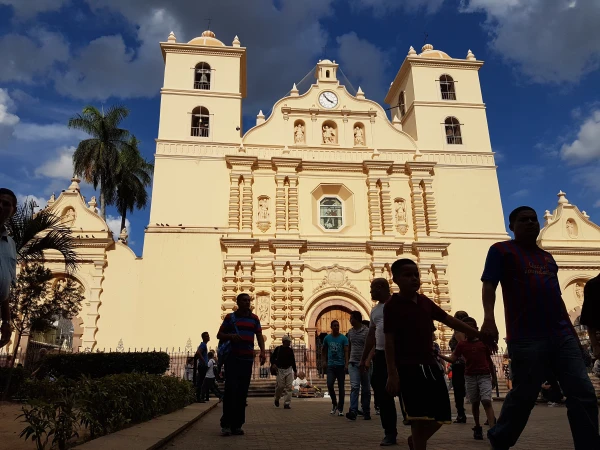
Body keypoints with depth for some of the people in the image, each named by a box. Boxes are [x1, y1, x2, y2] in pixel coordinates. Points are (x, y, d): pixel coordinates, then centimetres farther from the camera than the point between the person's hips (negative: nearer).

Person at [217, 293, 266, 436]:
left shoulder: (254, 318, 11)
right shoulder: (230, 317, 4)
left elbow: (259, 336, 9)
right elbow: (219, 335, 7)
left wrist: (263, 352, -6)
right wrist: (230, 336, -14)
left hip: (248, 359, 3)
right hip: (232, 358, -3)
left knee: (242, 392, 4)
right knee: (231, 389, -9)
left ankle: (237, 424, 10)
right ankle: (226, 424, 0)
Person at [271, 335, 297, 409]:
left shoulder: (290, 350, 11)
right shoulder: (278, 349, 1)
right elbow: (272, 357, 2)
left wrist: (295, 370, 15)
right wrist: (273, 364, -17)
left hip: (289, 370, 3)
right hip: (280, 370, -3)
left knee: (288, 387, -5)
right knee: (280, 386, -7)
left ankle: (286, 404, -2)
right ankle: (277, 399, 22)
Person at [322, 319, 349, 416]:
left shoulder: (343, 338, 0)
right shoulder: (327, 338, 7)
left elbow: (346, 352, -6)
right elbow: (323, 351, 19)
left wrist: (346, 364, -16)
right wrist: (324, 362, 7)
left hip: (341, 365, -1)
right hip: (330, 366, 1)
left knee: (341, 387, 2)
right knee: (329, 384, -14)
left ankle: (340, 409, 13)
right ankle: (334, 403, 11)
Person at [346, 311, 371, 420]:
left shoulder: (367, 331, -7)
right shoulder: (350, 332, 11)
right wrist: (347, 361, 20)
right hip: (353, 363, 3)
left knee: (366, 389, 7)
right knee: (354, 386, -11)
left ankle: (366, 412, 19)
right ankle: (353, 411, -16)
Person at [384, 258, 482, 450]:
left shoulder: (425, 302, 11)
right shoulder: (392, 305, -9)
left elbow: (449, 320, 15)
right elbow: (389, 341, -12)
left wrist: (479, 335, 13)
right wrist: (392, 374, -17)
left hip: (430, 365, 7)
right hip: (408, 369, -7)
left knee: (441, 415, 12)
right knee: (420, 418, -5)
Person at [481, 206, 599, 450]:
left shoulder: (547, 257, 24)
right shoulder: (502, 250, 4)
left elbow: (557, 298, 26)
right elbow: (489, 285, -10)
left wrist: (571, 330, 20)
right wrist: (489, 318, -26)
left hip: (562, 335, 6)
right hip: (526, 338, -6)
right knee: (523, 397, 0)